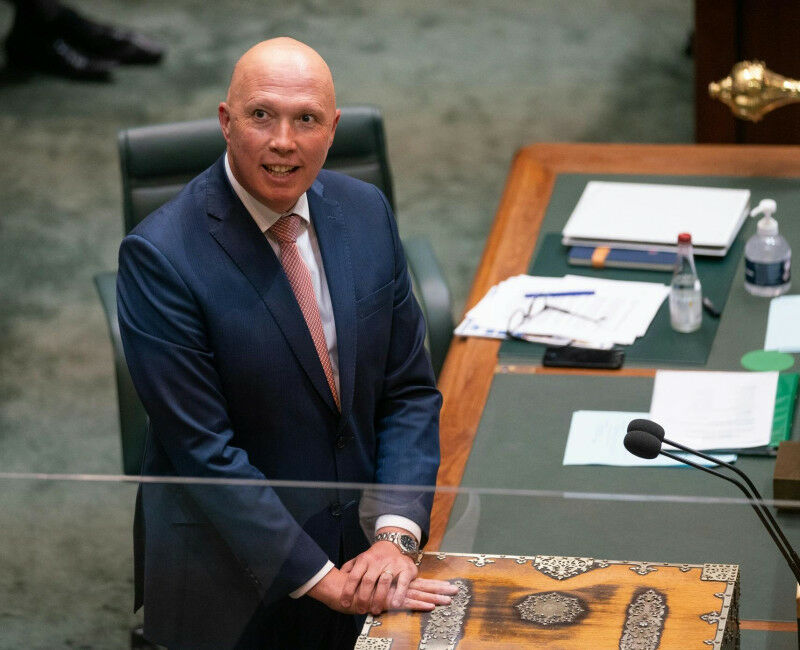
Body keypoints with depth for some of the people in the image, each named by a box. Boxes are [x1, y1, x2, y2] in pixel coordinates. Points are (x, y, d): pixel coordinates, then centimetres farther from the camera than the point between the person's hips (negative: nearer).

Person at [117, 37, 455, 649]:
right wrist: (319, 577, -19)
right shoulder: (159, 255, -18)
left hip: (359, 545, 5)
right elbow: (202, 449, -19)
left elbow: (410, 388, 2)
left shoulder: (366, 210, -1)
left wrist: (396, 535, -12)